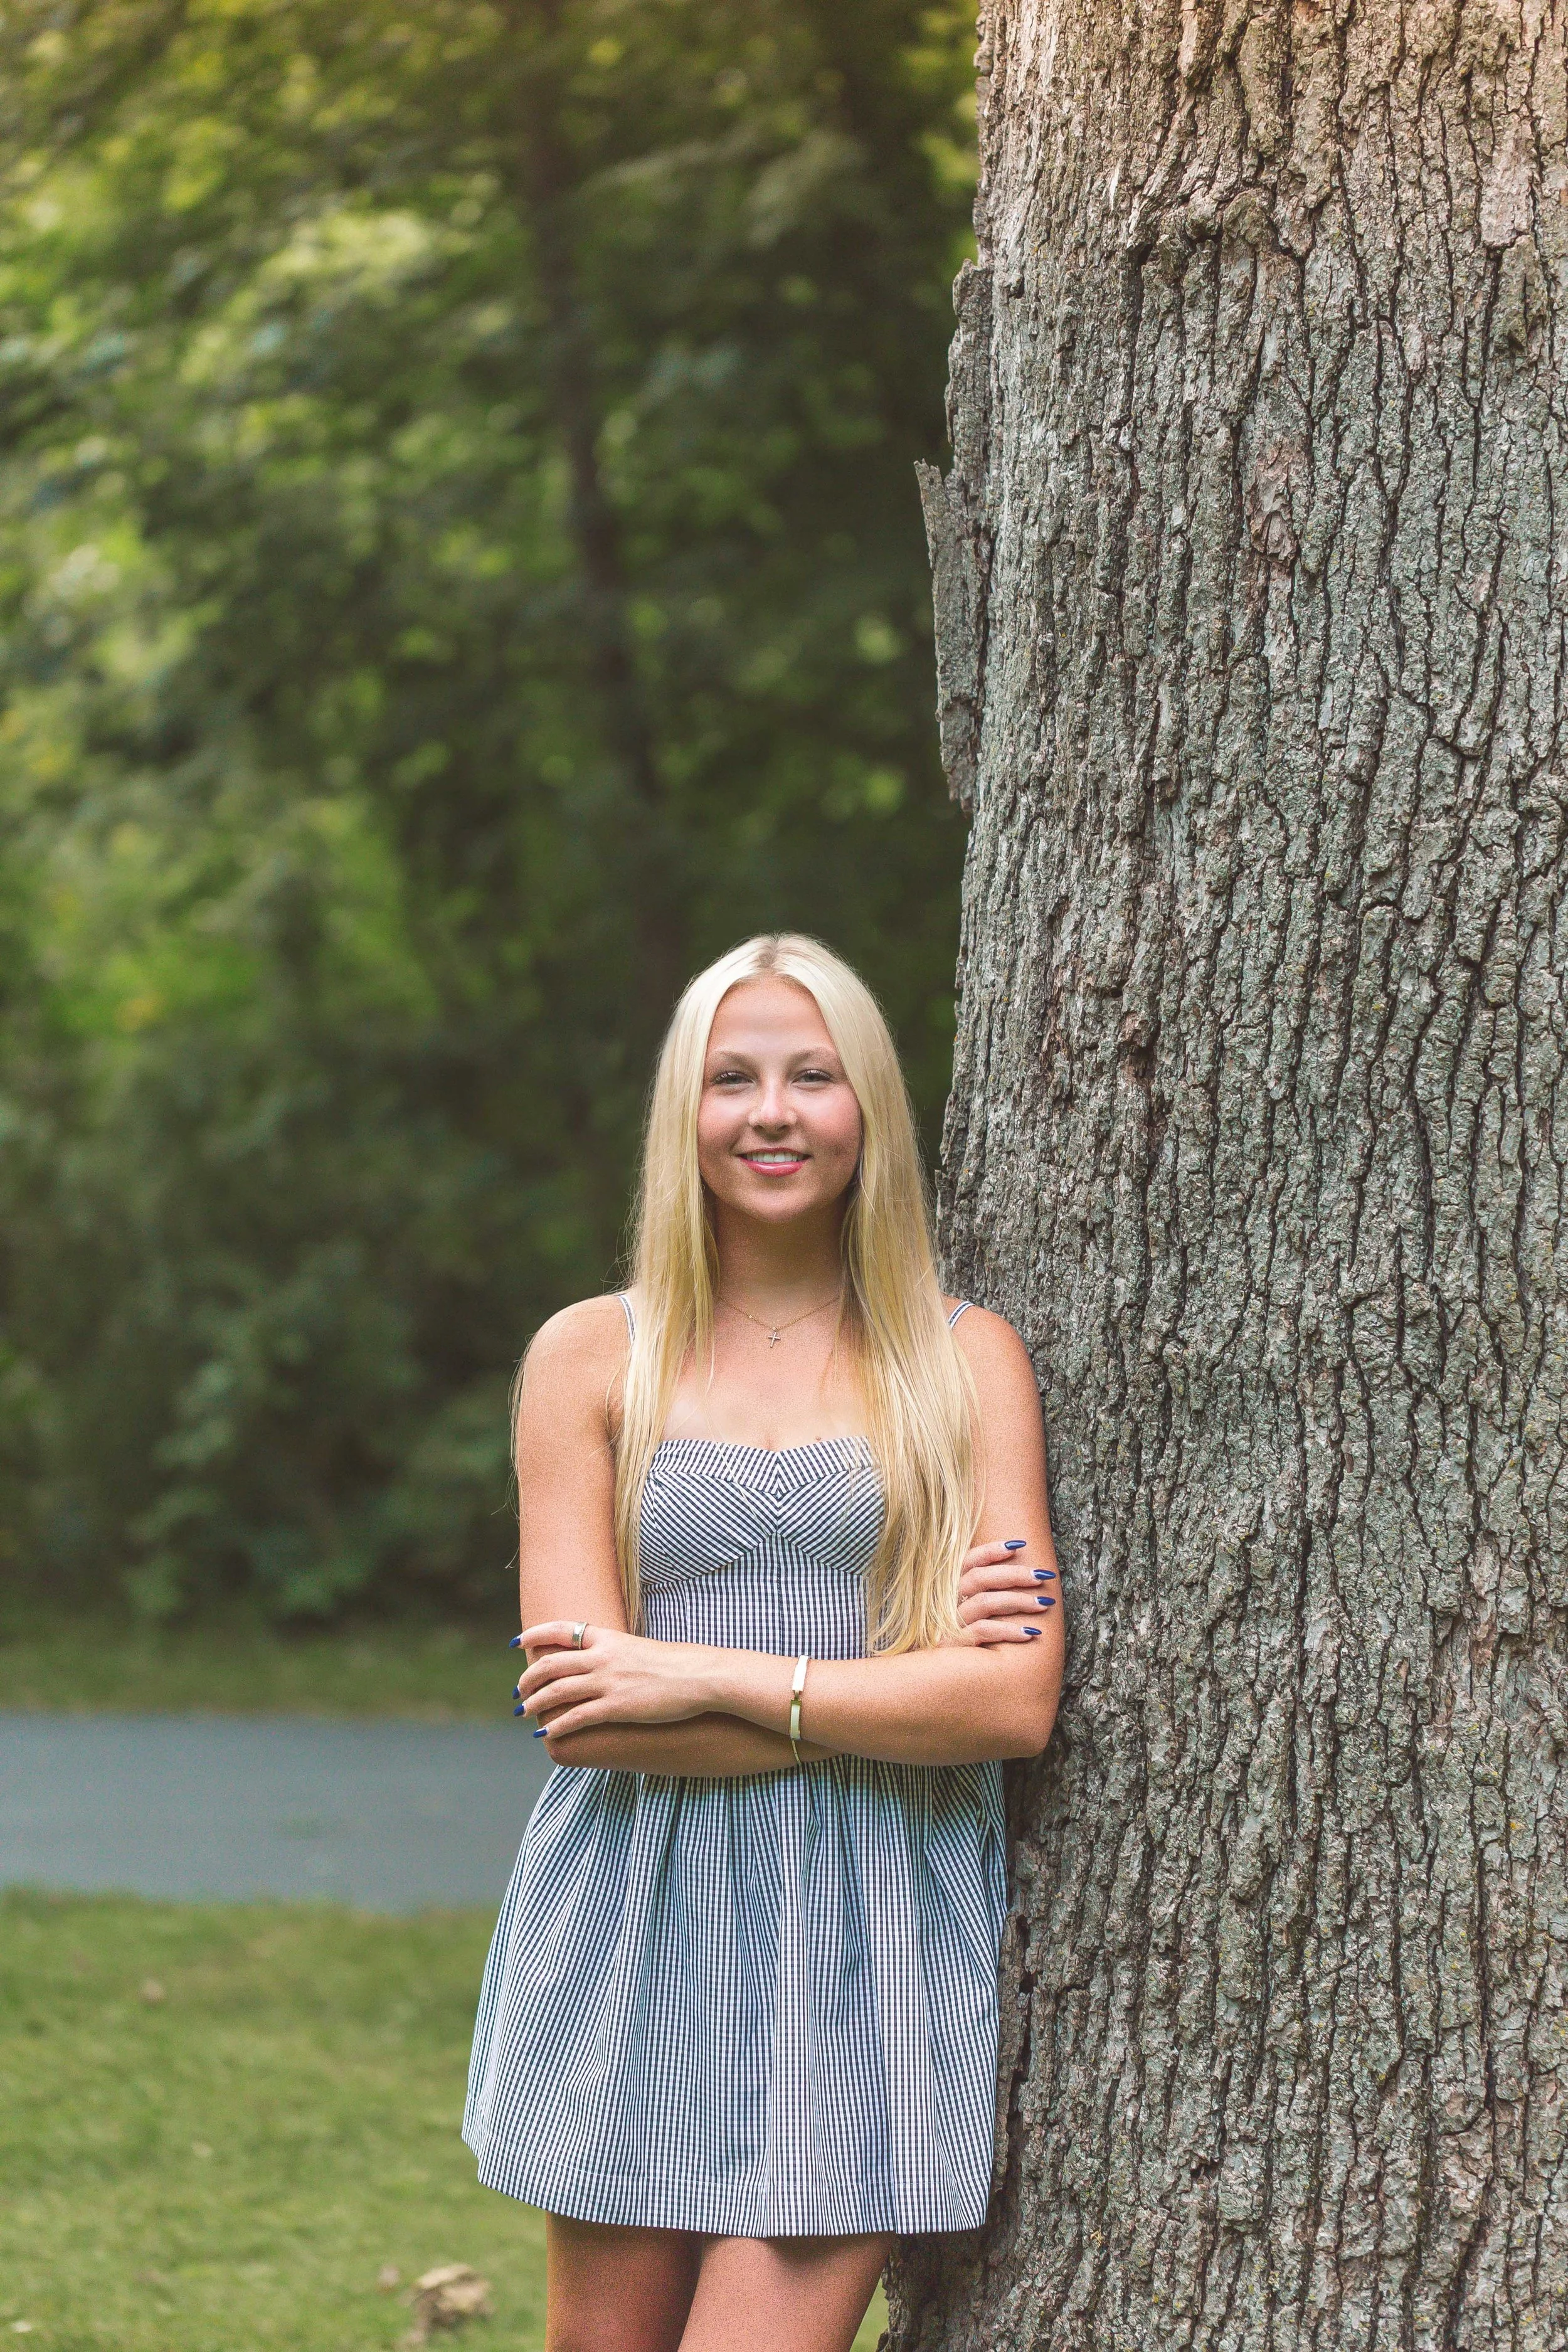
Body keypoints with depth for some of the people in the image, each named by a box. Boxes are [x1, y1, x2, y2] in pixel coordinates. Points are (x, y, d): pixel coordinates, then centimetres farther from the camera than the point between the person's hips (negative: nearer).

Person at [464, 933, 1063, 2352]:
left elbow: (1017, 1700, -7)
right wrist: (896, 1667, -9)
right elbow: (580, 1711, -5)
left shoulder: (966, 1360, 5)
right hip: (636, 1922, 1)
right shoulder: (591, 1358, 5)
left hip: (869, 1937, -1)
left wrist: (717, 1676, -11)